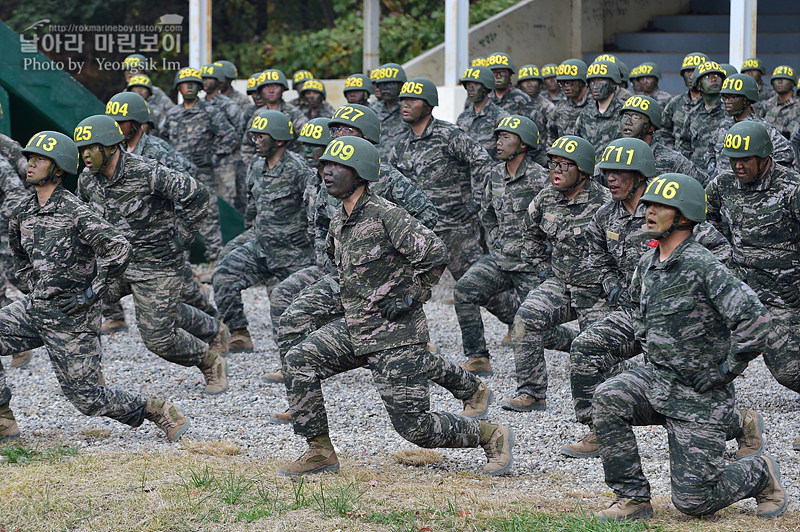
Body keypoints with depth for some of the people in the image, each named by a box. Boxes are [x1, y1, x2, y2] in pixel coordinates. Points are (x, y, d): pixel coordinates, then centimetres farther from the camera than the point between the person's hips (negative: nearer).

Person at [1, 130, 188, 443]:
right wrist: (35, 289, 16)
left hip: (70, 320, -7)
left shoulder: (74, 212, -17)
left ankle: (158, 411, 14)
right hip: (33, 309, 7)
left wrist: (92, 293, -19)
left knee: (87, 398, -5)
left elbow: (118, 249, -23)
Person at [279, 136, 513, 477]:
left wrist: (410, 297, -15)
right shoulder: (338, 223, 9)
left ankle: (493, 436, 14)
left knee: (414, 426, -7)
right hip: (353, 330, 8)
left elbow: (436, 254, -21)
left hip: (395, 335, -8)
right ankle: (320, 453, -1)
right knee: (300, 361, -9)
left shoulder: (386, 215, -16)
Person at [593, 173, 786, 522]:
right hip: (657, 377, 7)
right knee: (609, 398, -23)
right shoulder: (647, 263, 6)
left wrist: (726, 371, -18)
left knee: (692, 501, -6)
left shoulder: (702, 266, -20)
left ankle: (760, 474, 24)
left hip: (701, 397, -7)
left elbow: (755, 319, -27)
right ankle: (633, 498, -10)